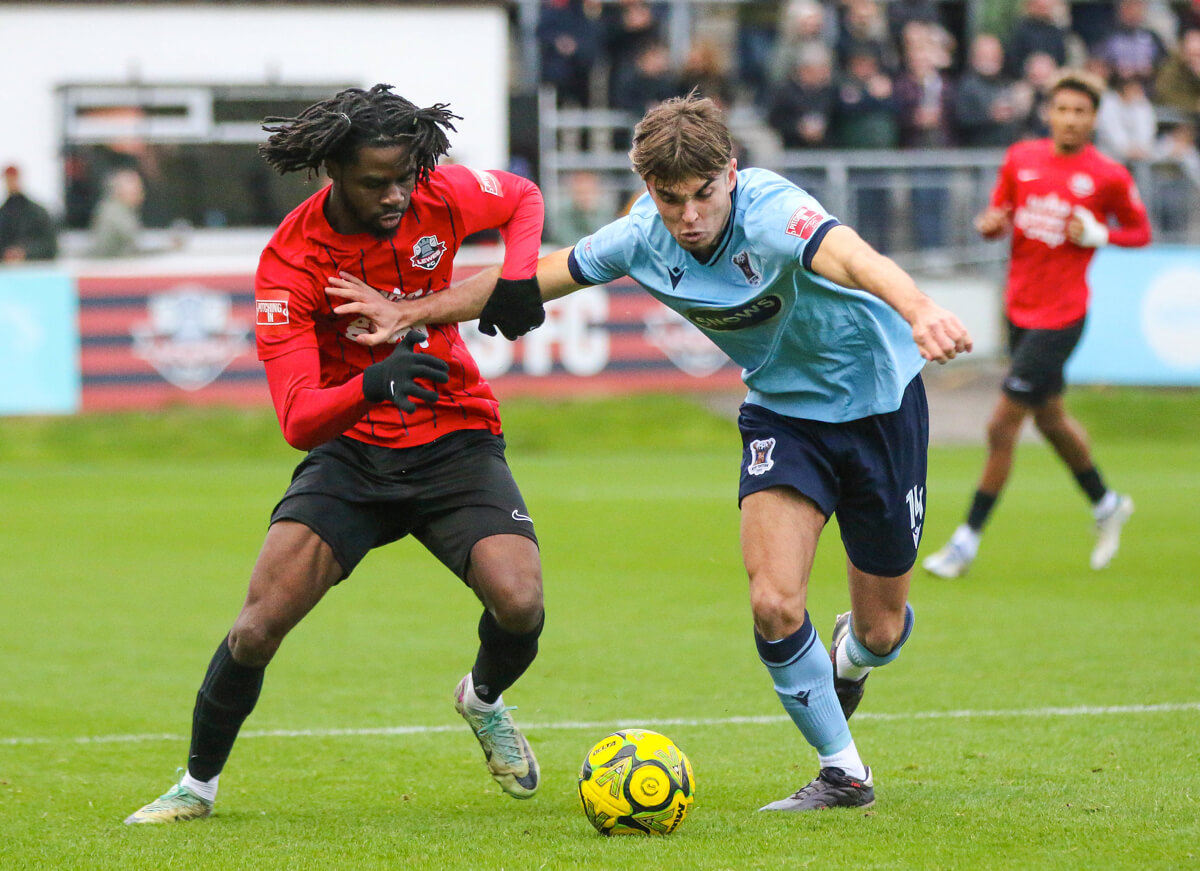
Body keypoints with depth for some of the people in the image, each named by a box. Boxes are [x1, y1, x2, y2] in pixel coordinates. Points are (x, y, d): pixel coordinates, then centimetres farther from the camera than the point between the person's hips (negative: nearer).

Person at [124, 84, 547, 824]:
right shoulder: (290, 262, -19)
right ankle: (199, 783, 9)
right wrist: (370, 385, -43)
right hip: (351, 449, -1)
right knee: (260, 624, -17)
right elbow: (297, 420, -23)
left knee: (520, 603, -22)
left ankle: (484, 700, 16)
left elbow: (525, 198, 12)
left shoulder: (441, 196, -12)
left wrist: (518, 276, -9)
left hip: (456, 440, 1)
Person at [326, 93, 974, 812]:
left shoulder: (771, 214, -33)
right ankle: (843, 772, 5)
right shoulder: (643, 239, -15)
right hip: (783, 411, 4)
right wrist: (411, 313, 0)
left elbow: (850, 256, -56)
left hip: (880, 401, -4)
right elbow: (528, 280, 0)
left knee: (882, 629, 7)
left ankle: (850, 658, 47)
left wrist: (918, 310, -76)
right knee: (775, 605, -16)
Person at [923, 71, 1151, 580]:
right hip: (1020, 309, 6)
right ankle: (1106, 505, 43)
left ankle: (967, 540, 0)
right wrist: (990, 224, -9)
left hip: (1059, 317, -6)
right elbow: (998, 218, 14)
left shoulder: (1108, 176, -8)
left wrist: (1097, 234, -15)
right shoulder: (1021, 159, 4)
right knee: (1050, 419, 20)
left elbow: (1140, 232, 3)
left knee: (1002, 427, -9)